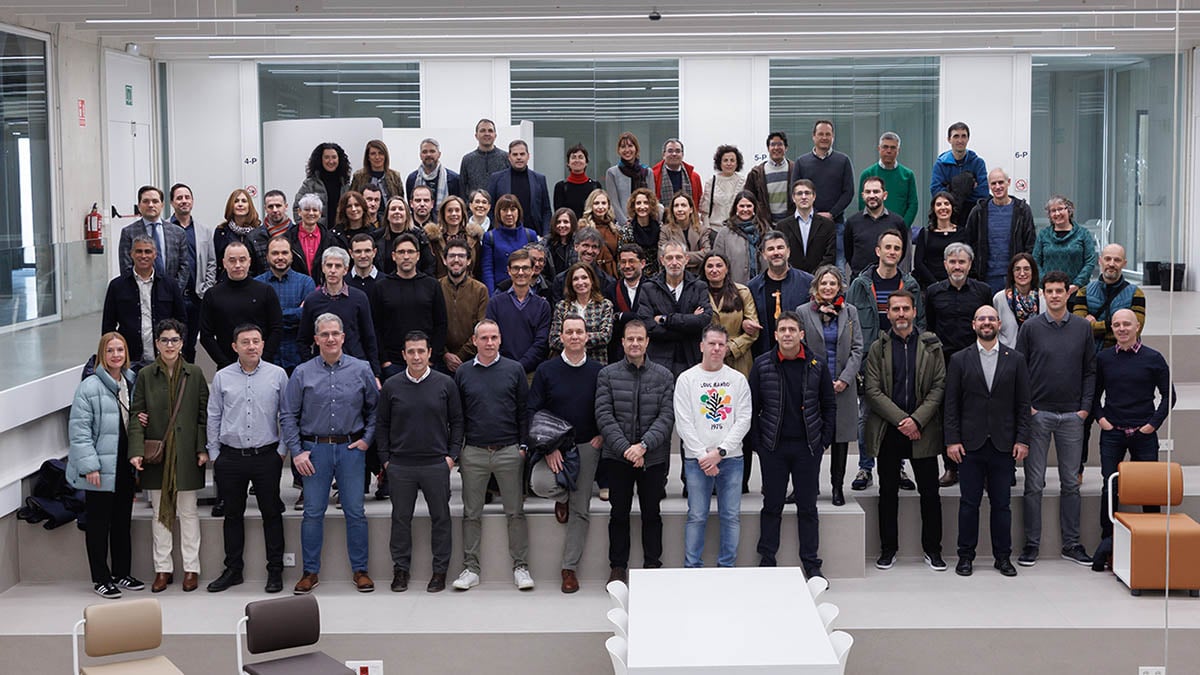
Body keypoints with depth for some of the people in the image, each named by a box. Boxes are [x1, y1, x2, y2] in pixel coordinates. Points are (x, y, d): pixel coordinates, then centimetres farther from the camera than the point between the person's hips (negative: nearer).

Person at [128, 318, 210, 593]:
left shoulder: (194, 374, 2)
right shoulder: (145, 375, 2)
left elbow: (204, 414, 3)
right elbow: (136, 414, 0)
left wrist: (203, 448, -4)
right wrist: (137, 451, -11)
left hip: (186, 454, -1)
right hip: (157, 454, 1)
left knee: (188, 511, 6)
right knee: (160, 513, 8)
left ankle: (191, 568, 12)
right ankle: (163, 569, 15)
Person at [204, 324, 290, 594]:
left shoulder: (277, 375, 1)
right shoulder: (222, 377, 4)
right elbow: (213, 417, 10)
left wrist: (283, 449, 1)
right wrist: (214, 453, 7)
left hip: (267, 457, -1)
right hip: (231, 457, 2)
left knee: (271, 514, 3)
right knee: (233, 514, 10)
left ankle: (275, 571, 12)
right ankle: (233, 570, 20)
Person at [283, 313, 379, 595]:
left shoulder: (361, 370, 3)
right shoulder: (302, 373, 2)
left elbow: (375, 409, 12)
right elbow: (288, 416, 4)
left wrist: (367, 439, 2)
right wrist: (296, 451, -3)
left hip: (351, 448, 0)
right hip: (314, 449, 0)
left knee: (355, 512, 3)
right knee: (313, 513, 4)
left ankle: (360, 570, 14)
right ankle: (310, 572, 15)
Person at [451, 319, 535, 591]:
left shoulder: (514, 370, 3)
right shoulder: (463, 373, 6)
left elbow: (524, 410, 5)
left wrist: (523, 446, -1)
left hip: (509, 451, -1)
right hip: (473, 453, 1)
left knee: (516, 512, 2)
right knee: (471, 514, 5)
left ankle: (520, 567, 8)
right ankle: (470, 568, 11)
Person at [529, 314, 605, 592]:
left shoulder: (600, 371, 1)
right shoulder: (546, 371, -1)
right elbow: (533, 412, -3)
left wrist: (602, 436, -6)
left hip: (587, 446, 1)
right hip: (553, 446, -1)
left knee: (581, 510, 2)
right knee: (540, 484, -27)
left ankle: (569, 567, 13)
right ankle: (562, 496, 11)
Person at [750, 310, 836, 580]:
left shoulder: (816, 365, 2)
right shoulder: (762, 364, -1)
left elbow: (829, 406, 8)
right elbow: (752, 406, 2)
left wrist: (824, 441, 2)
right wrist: (757, 443, -3)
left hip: (808, 446, 1)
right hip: (773, 447, -1)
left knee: (808, 507, 7)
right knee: (772, 506, 7)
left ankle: (811, 564, 15)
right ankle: (767, 561, 17)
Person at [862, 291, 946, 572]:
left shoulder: (931, 346, 5)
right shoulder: (878, 348, 4)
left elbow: (939, 387, 0)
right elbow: (873, 391, -2)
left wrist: (917, 420, -12)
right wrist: (901, 420, -12)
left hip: (923, 430, 0)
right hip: (887, 430, 0)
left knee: (930, 492, 3)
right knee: (888, 492, 7)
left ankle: (932, 549, 15)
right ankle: (888, 549, 17)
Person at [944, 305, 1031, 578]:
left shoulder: (1016, 359, 8)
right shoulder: (959, 360, 5)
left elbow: (1023, 404, 6)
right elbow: (951, 404, 3)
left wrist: (1022, 440, -2)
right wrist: (952, 440, -5)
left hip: (1003, 444, 1)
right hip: (970, 443, -1)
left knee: (1001, 503, 5)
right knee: (969, 502, 3)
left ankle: (1003, 557, 14)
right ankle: (966, 556, 12)